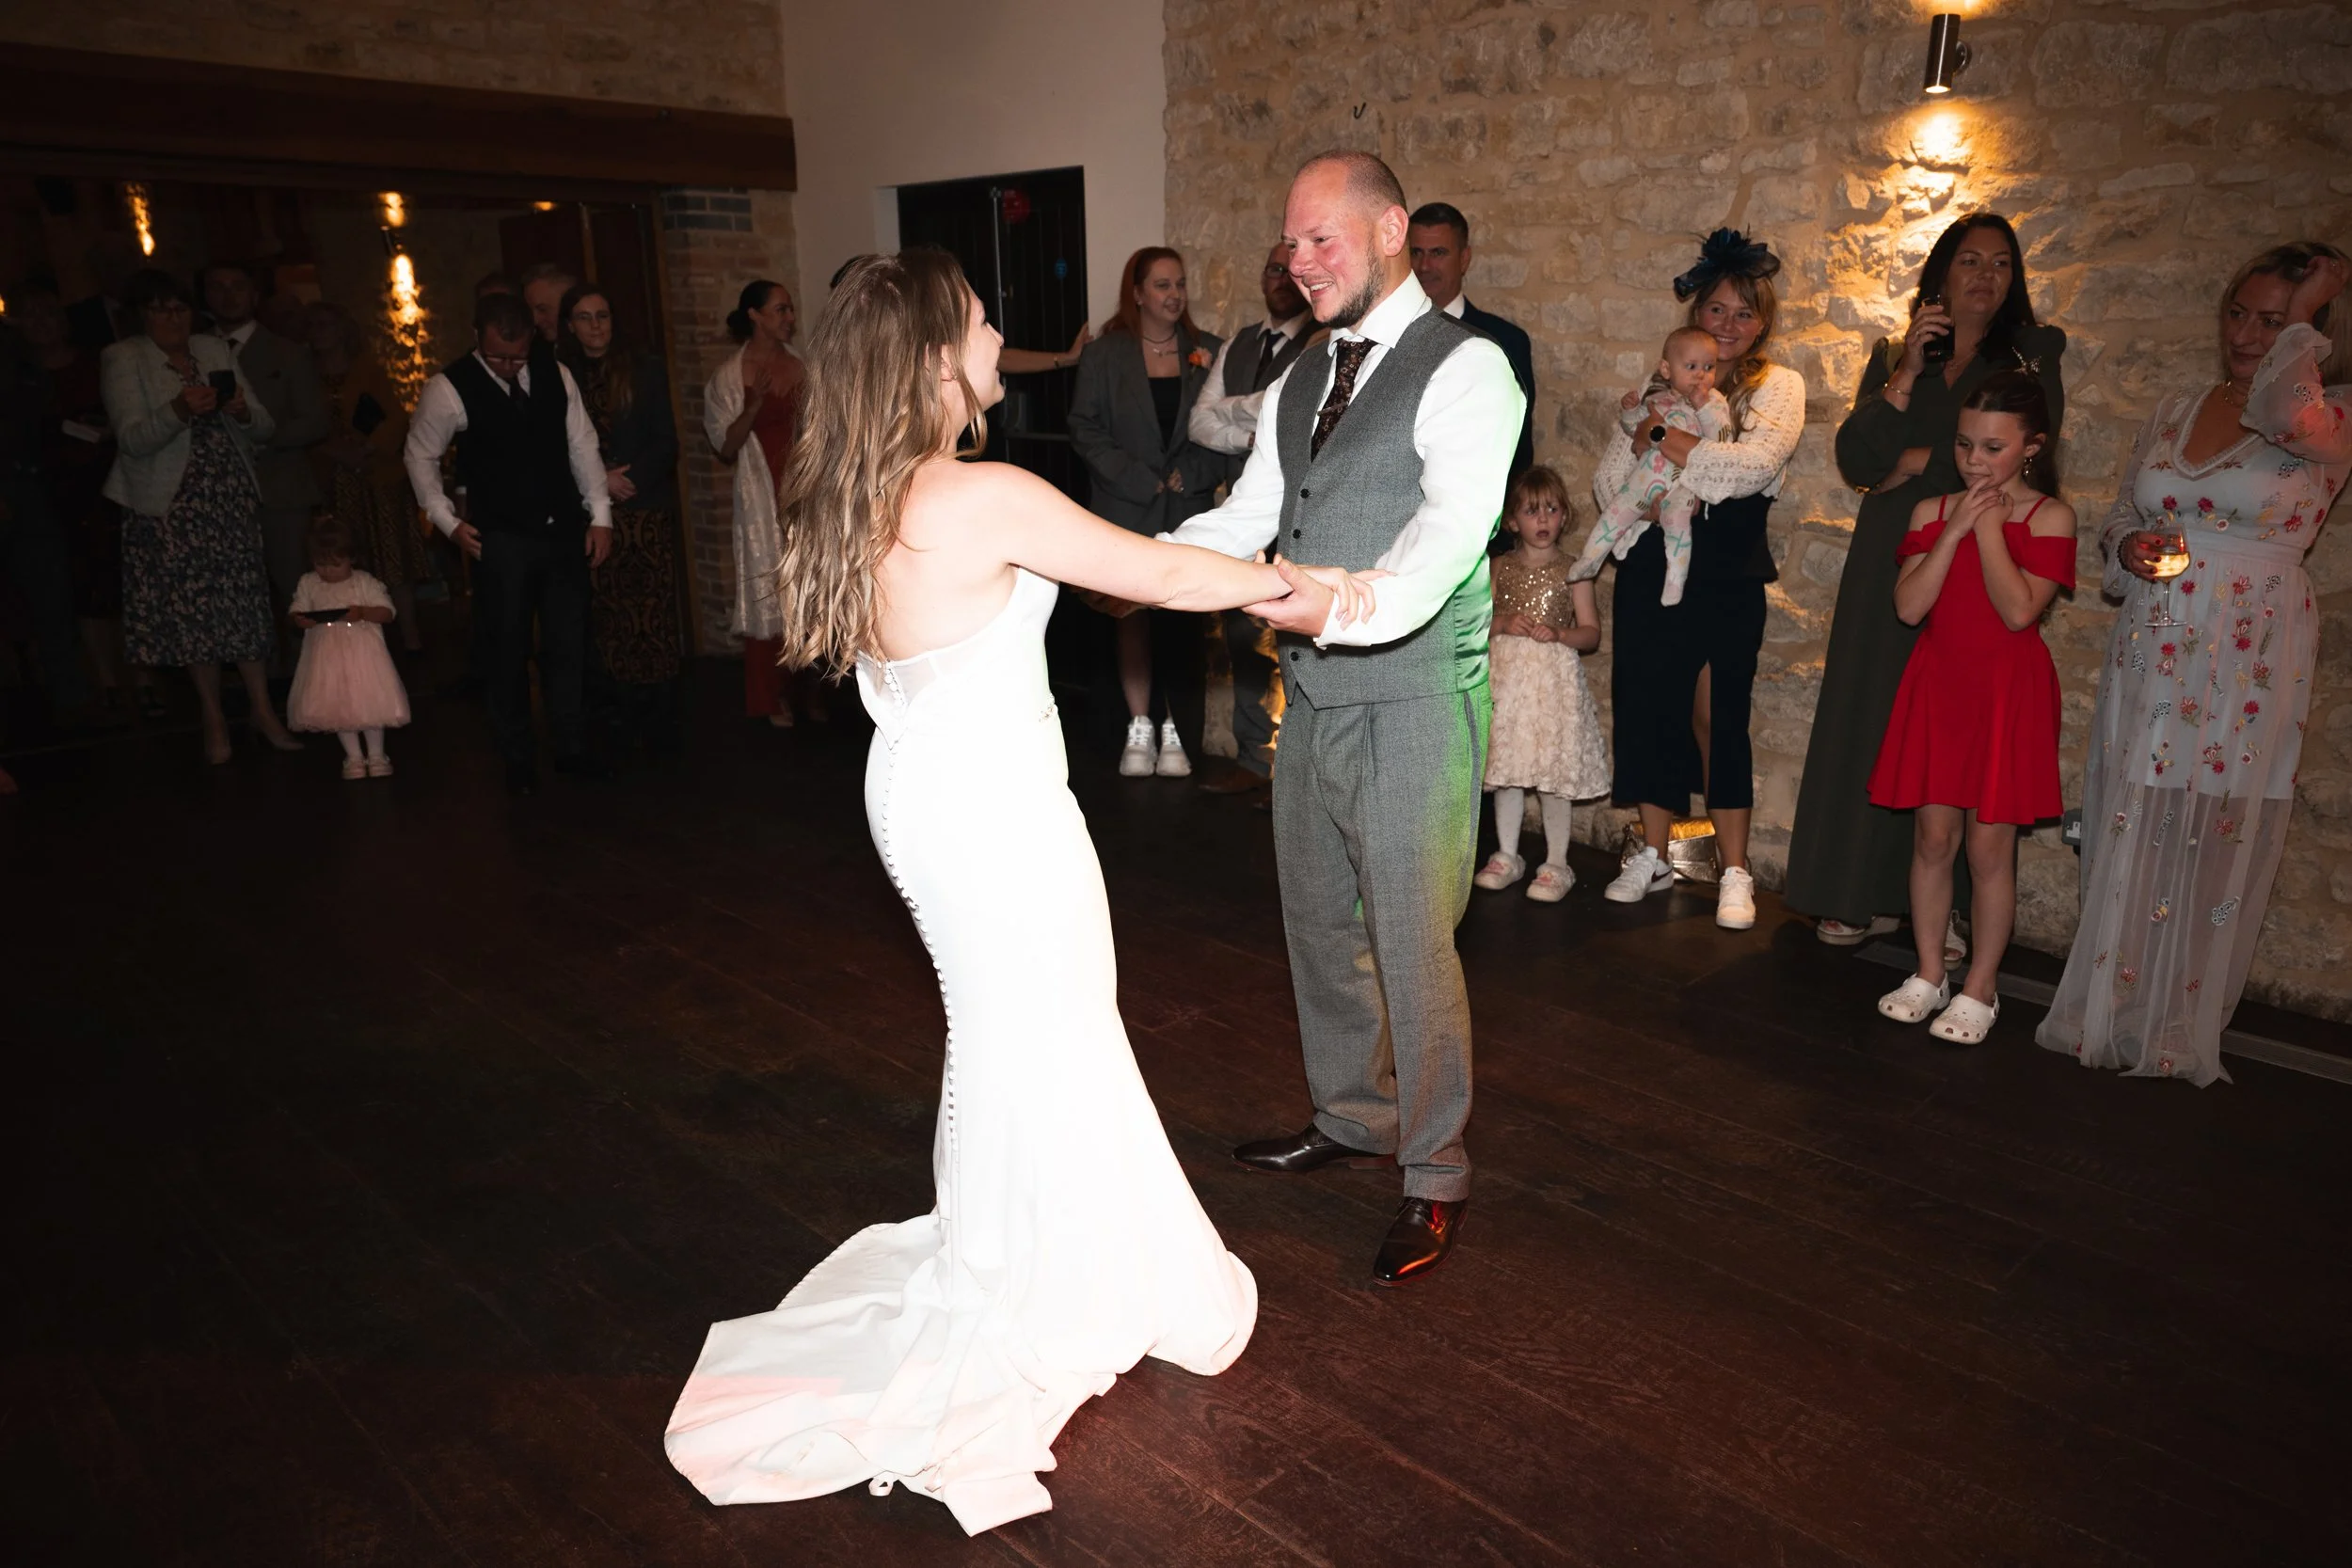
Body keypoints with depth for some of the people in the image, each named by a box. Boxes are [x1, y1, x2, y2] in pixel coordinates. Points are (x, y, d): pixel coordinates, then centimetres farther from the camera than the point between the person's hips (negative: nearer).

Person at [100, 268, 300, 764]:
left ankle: (262, 709, 9)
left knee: (245, 601, 1)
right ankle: (213, 720, 11)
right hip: (173, 505, -3)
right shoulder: (122, 359, -1)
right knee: (191, 607, 1)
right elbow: (133, 439, -13)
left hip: (232, 498, 3)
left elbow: (262, 428, 6)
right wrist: (178, 410, -30)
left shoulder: (216, 350, 10)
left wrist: (242, 412, -17)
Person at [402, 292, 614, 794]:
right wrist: (448, 521, -1)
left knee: (568, 645, 8)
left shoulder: (556, 375, 1)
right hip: (501, 541, -3)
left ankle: (572, 748, 21)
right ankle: (518, 761, 18)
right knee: (508, 652, 5)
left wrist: (600, 514, 4)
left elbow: (582, 446, 7)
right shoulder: (449, 390, -9)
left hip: (564, 531, 3)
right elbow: (419, 456, 4)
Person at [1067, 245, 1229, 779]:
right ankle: (1139, 729, 8)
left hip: (1189, 511, 1)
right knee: (1134, 618, 0)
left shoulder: (1208, 351, 8)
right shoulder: (1103, 355, 4)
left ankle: (1172, 730, 9)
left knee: (1181, 619, 0)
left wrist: (1193, 474, -9)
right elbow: (1085, 429, -1)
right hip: (1128, 510, -1)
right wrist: (1136, 478, -10)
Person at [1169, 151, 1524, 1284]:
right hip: (1312, 692, 8)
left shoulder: (1463, 369, -10)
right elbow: (1244, 520, 9)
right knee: (1317, 922, 18)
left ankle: (1436, 1180, 19)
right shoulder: (1299, 382, 15)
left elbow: (1451, 527, -24)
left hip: (1414, 696, -8)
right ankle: (1352, 1118, 39)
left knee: (1412, 943, 0)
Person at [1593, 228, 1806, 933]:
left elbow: (1753, 464, -17)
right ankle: (1653, 855, 20)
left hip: (1727, 579, -3)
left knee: (1718, 716, -4)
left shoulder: (1779, 386, 3)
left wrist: (1663, 439, -15)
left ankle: (1735, 872, 7)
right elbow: (1608, 480, 5)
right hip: (1650, 568, 3)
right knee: (1648, 708, 6)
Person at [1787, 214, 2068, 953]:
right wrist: (1906, 374, -11)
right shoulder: (1892, 356, 11)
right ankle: (1868, 897, 12)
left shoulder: (2031, 356, 7)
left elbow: (2023, 457, -8)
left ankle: (1946, 906, 6)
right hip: (1890, 563, 2)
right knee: (1872, 719, 1)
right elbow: (1855, 461, -2)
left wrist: (1915, 464, -5)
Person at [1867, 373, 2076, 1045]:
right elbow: (1909, 606, -8)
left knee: (1989, 845, 1)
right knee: (1933, 837, 7)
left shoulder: (2049, 517, -4)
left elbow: (2018, 610, -18)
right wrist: (1955, 528, -13)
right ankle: (1929, 974, 21)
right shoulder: (1932, 511, 5)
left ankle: (1980, 988, 15)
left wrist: (1988, 524, -15)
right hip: (1937, 686, 3)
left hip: (2007, 693, -3)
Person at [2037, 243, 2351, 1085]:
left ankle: (2179, 1034, 17)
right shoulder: (2177, 409, 11)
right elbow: (2119, 515, 18)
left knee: (2213, 848, 1)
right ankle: (2106, 1015, 20)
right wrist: (2130, 548, -5)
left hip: (2247, 666, -4)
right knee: (2127, 838, 7)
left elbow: (2283, 409, -28)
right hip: (2149, 658, 4)